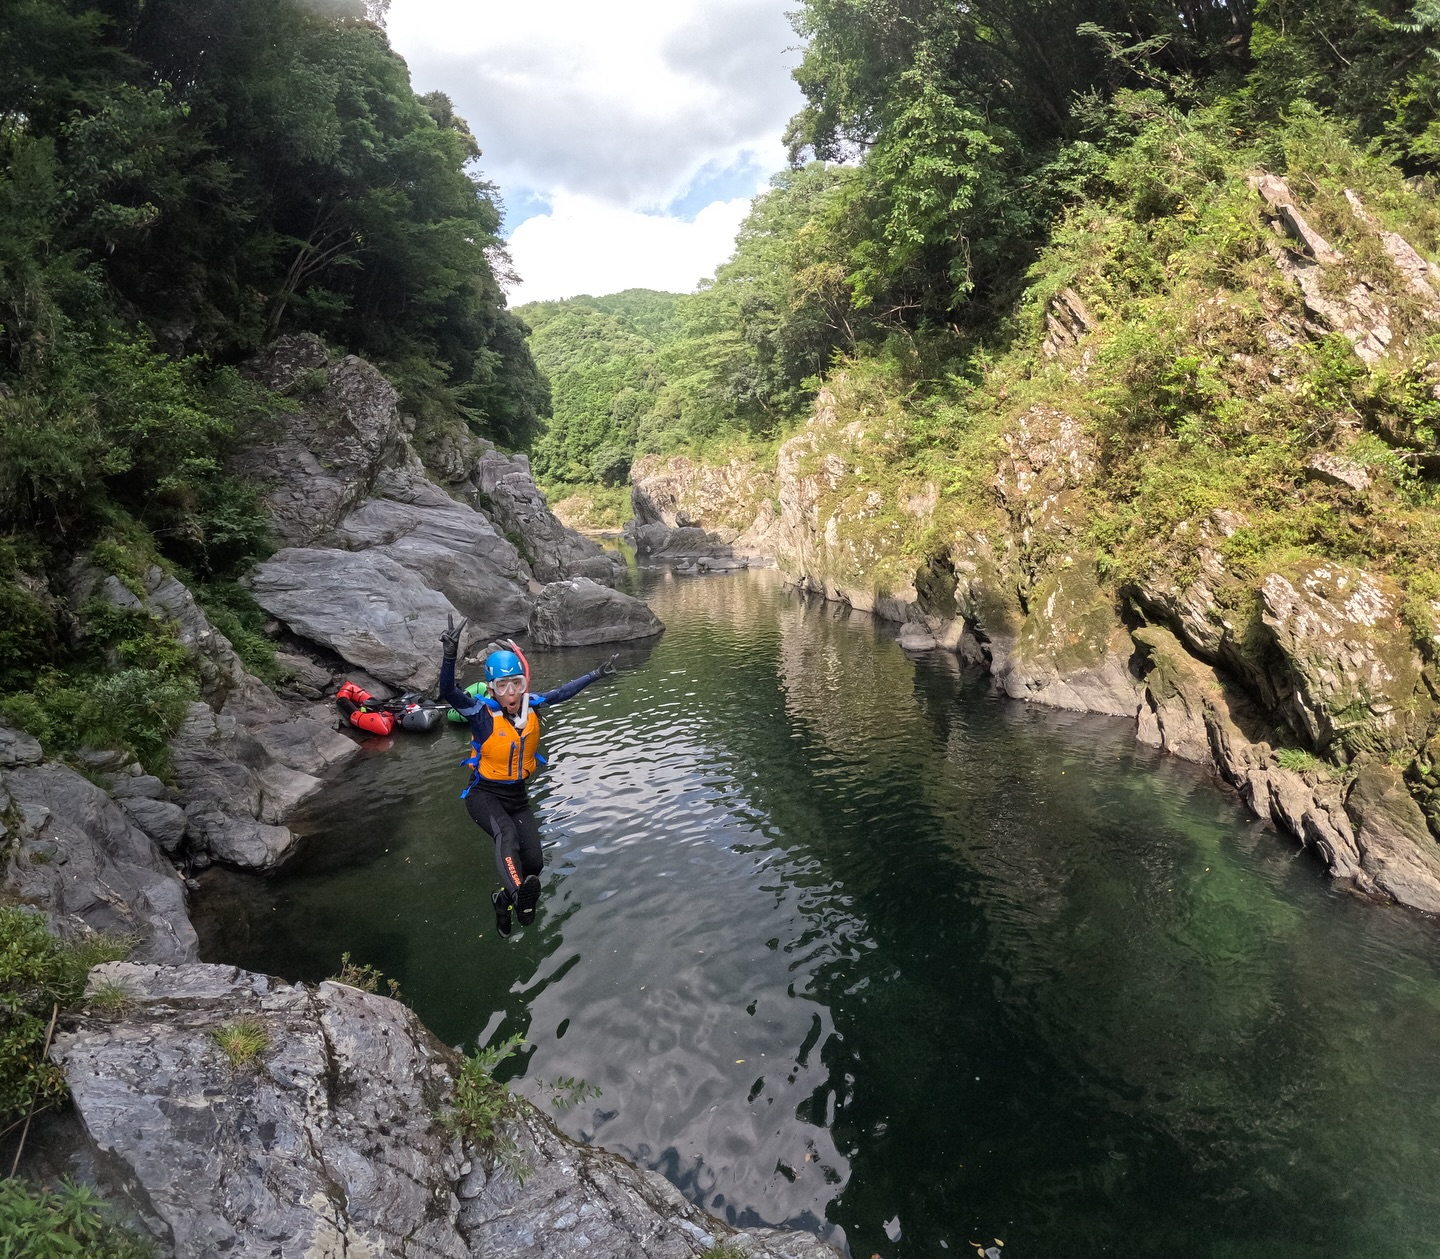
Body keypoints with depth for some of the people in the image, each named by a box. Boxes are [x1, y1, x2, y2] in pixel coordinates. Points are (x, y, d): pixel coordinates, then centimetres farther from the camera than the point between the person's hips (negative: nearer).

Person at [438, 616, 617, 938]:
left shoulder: (531, 705, -7)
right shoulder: (482, 712, -20)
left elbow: (561, 693, 10)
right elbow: (449, 693, -37)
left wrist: (596, 674, 16)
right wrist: (450, 654, -53)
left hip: (518, 796, 5)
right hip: (484, 794, -5)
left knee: (534, 862, -3)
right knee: (506, 833, -36)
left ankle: (504, 900, 25)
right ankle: (519, 894, -58)